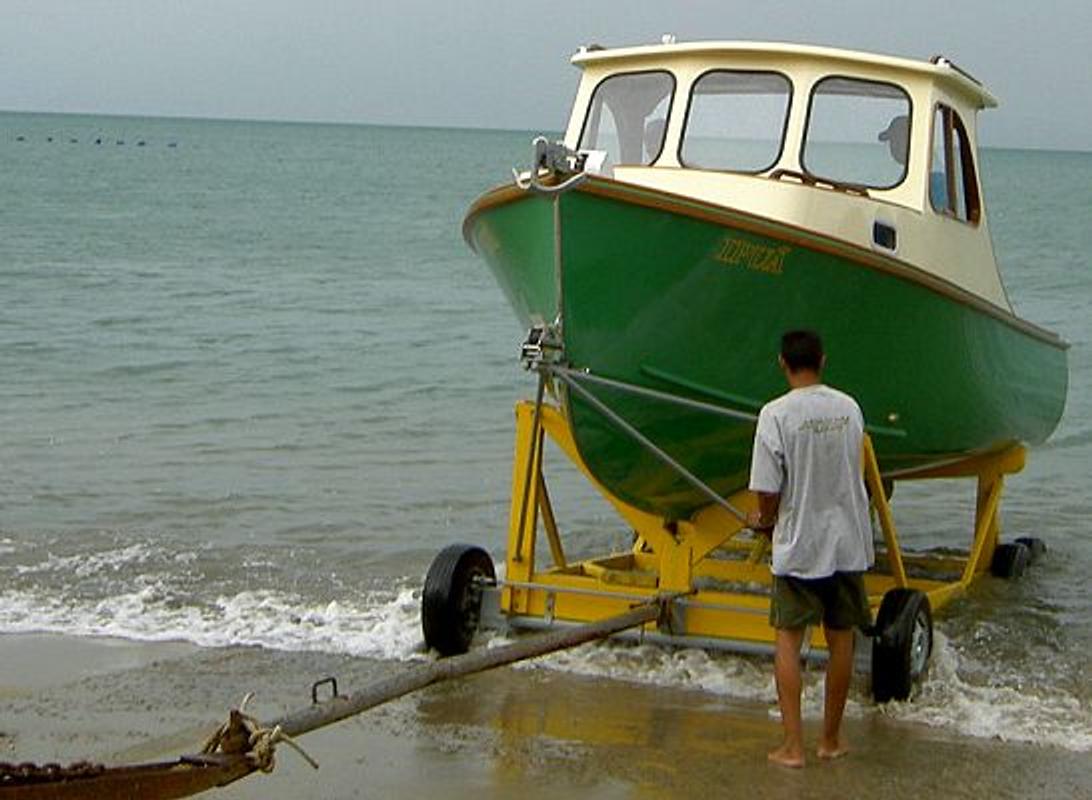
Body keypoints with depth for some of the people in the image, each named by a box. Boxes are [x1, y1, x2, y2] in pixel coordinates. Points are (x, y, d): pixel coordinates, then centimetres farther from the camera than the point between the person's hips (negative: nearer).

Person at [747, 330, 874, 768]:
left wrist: (766, 520, 9)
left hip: (798, 543, -4)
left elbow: (768, 491, -14)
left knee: (788, 638, 5)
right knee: (841, 638, 12)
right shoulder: (849, 408, 1)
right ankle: (832, 738, 23)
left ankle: (793, 745, 1)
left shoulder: (776, 413, -14)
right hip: (848, 541, 4)